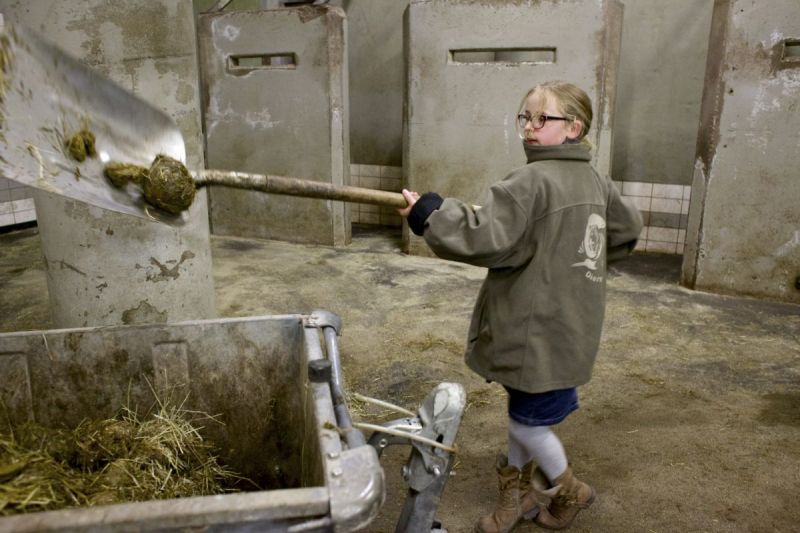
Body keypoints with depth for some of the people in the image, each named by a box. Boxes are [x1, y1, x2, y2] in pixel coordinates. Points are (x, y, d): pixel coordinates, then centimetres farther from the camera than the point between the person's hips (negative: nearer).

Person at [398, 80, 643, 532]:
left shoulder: (531, 182, -20)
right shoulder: (596, 181, 8)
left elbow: (486, 237, -30)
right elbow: (628, 231, 21)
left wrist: (428, 212, -22)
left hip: (544, 331, -9)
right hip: (570, 325, 9)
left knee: (529, 421, 10)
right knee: (522, 411, 20)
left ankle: (569, 491, 33)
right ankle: (519, 492, 36)